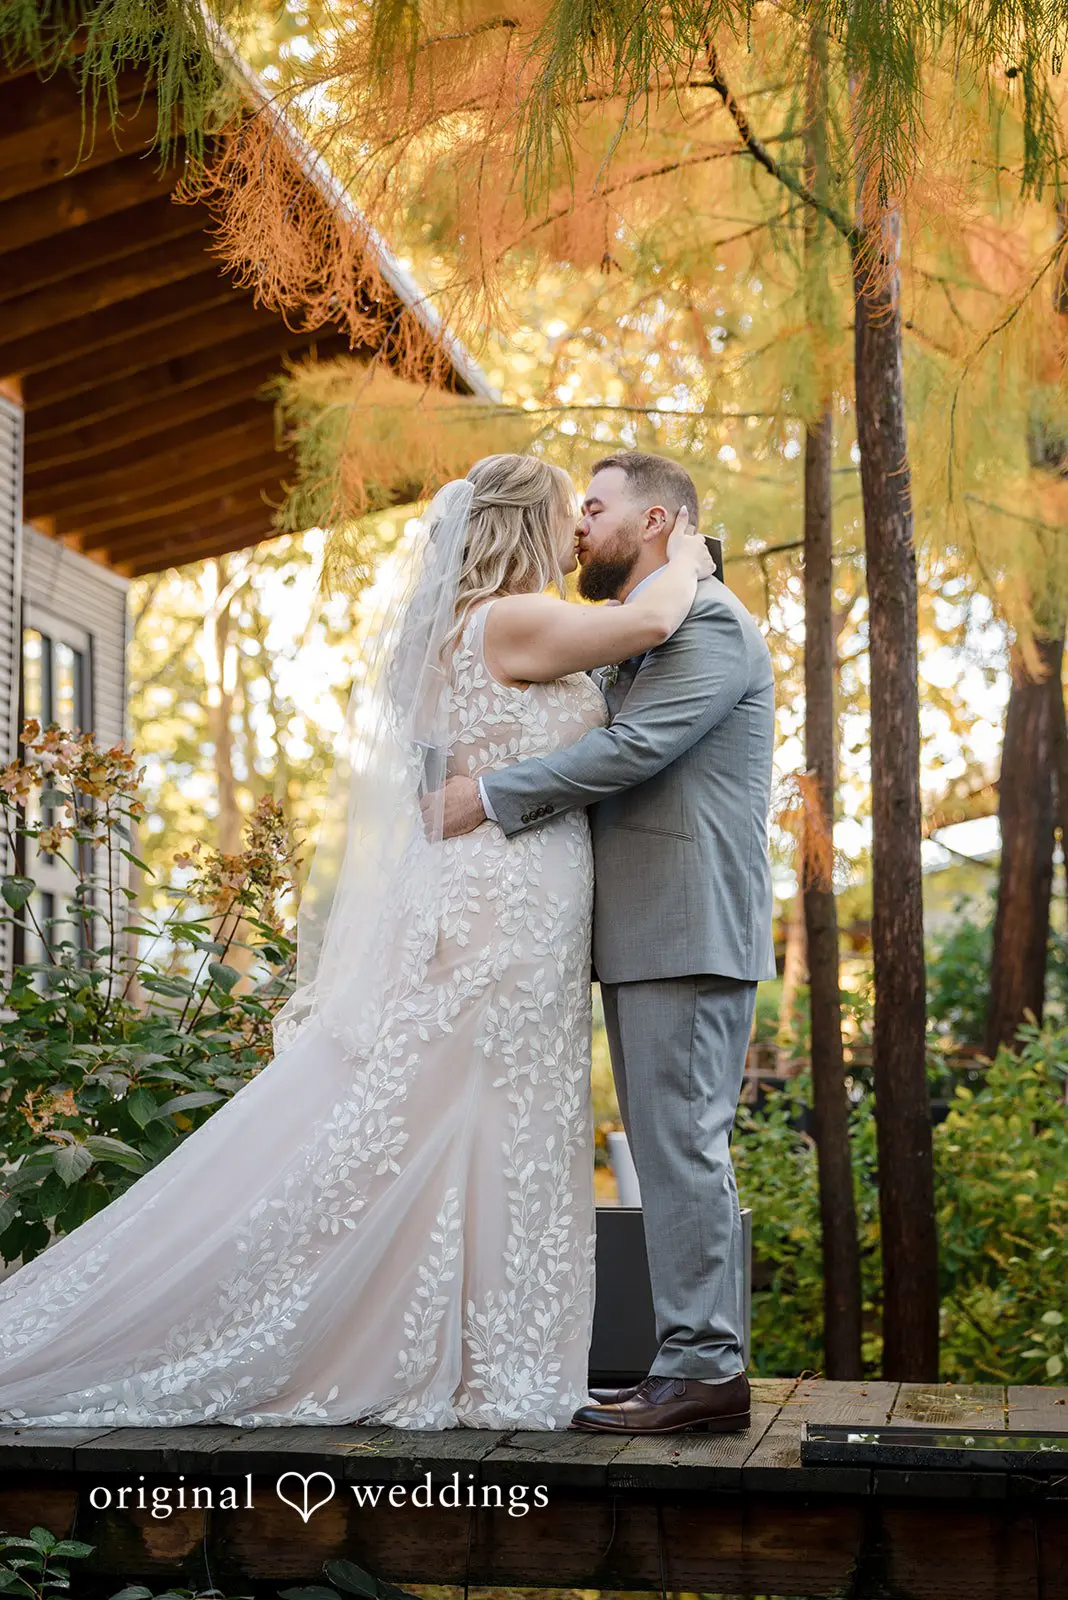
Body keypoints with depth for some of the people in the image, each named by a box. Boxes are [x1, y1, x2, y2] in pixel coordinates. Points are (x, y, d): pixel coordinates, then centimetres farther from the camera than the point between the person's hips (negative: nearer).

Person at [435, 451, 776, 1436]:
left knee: (682, 1144, -10)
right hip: (643, 932, 10)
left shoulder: (710, 622, -8)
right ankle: (702, 1363, 16)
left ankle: (702, 1366, -6)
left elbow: (635, 749, -19)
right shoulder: (634, 638, 24)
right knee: (675, 1148, 10)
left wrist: (491, 796, -15)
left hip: (688, 929, -10)